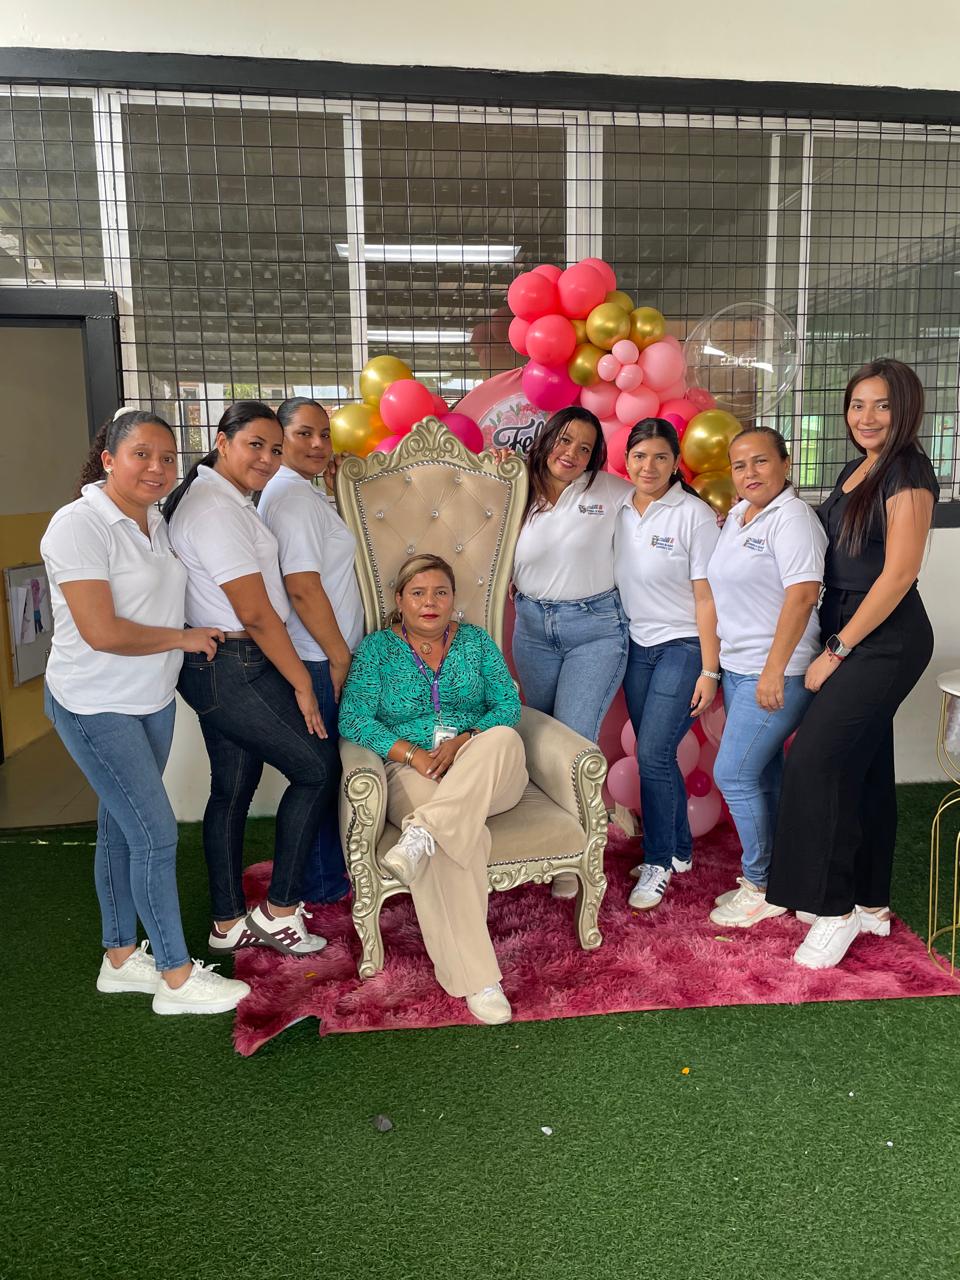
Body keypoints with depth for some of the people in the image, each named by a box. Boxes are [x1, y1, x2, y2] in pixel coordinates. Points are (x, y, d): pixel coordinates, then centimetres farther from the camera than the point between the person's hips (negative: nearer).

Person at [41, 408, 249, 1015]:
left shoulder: (156, 521, 6)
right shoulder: (79, 525, -18)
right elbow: (101, 631, -24)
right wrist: (184, 638, -13)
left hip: (153, 700, 8)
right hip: (96, 708, -8)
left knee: (122, 828, 16)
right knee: (156, 833, -5)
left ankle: (121, 957, 31)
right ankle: (177, 976, 9)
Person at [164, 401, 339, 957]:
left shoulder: (224, 499, 15)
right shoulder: (217, 510, -18)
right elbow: (256, 613, -20)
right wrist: (302, 684, -14)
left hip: (220, 668, 10)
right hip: (233, 669, -10)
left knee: (233, 788, 14)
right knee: (318, 767, -2)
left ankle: (229, 923, 25)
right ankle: (279, 909, 8)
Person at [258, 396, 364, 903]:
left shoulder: (296, 490, 16)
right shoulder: (294, 495, -16)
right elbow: (303, 586, -23)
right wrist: (339, 656, -17)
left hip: (317, 656, 10)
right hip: (317, 660, -10)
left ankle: (324, 872, 33)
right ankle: (323, 884, 17)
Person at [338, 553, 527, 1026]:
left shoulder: (477, 641, 15)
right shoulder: (377, 648, 9)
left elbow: (508, 705, 4)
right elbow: (353, 719, -3)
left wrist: (464, 742, -15)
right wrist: (412, 753, -17)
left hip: (486, 776, 3)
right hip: (412, 773, -2)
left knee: (503, 739, -34)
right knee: (463, 837, -35)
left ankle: (423, 832, -44)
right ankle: (475, 978, -33)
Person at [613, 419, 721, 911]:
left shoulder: (694, 514, -11)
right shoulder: (617, 511, 4)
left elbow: (707, 598, -12)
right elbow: (608, 582, 10)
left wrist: (709, 672, -14)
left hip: (683, 646, -5)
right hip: (637, 647, 5)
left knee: (652, 752, -9)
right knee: (656, 754, 11)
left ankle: (658, 861, 9)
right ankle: (679, 850, 29)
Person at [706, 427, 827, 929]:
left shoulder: (792, 517, -14)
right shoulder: (737, 516, 13)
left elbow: (802, 593, -22)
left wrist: (774, 671, -25)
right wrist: (715, 669, 16)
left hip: (776, 673, -8)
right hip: (738, 668, 9)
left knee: (732, 774, -7)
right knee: (762, 774, 14)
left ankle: (760, 888, 9)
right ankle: (764, 878, 25)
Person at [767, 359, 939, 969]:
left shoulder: (907, 472, -13)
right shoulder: (857, 469, 13)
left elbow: (898, 574, -18)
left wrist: (836, 650, -15)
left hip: (887, 639, -8)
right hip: (850, 636, 9)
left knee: (815, 759, -13)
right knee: (863, 765, 13)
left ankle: (834, 909, 1)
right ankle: (871, 903, 25)